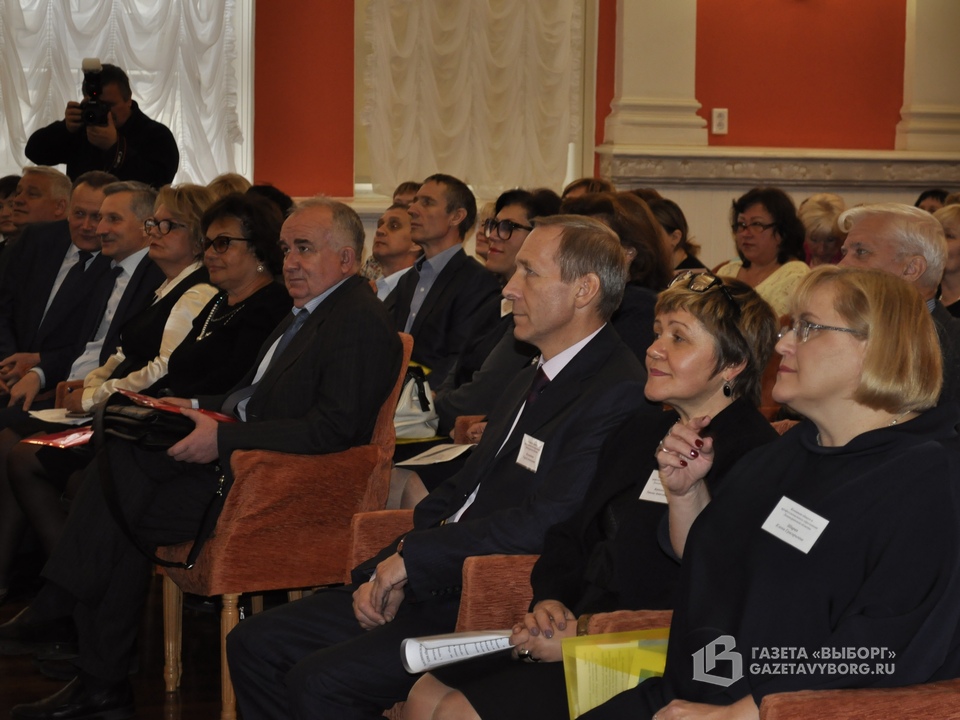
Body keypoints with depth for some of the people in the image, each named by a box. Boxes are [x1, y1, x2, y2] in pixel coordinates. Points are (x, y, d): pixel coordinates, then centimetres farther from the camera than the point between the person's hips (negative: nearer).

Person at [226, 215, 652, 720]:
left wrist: (413, 556, -15)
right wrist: (386, 572, 3)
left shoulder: (616, 392, -15)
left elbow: (545, 522, -23)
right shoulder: (532, 380, 18)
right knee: (255, 644, 4)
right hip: (436, 585, 10)